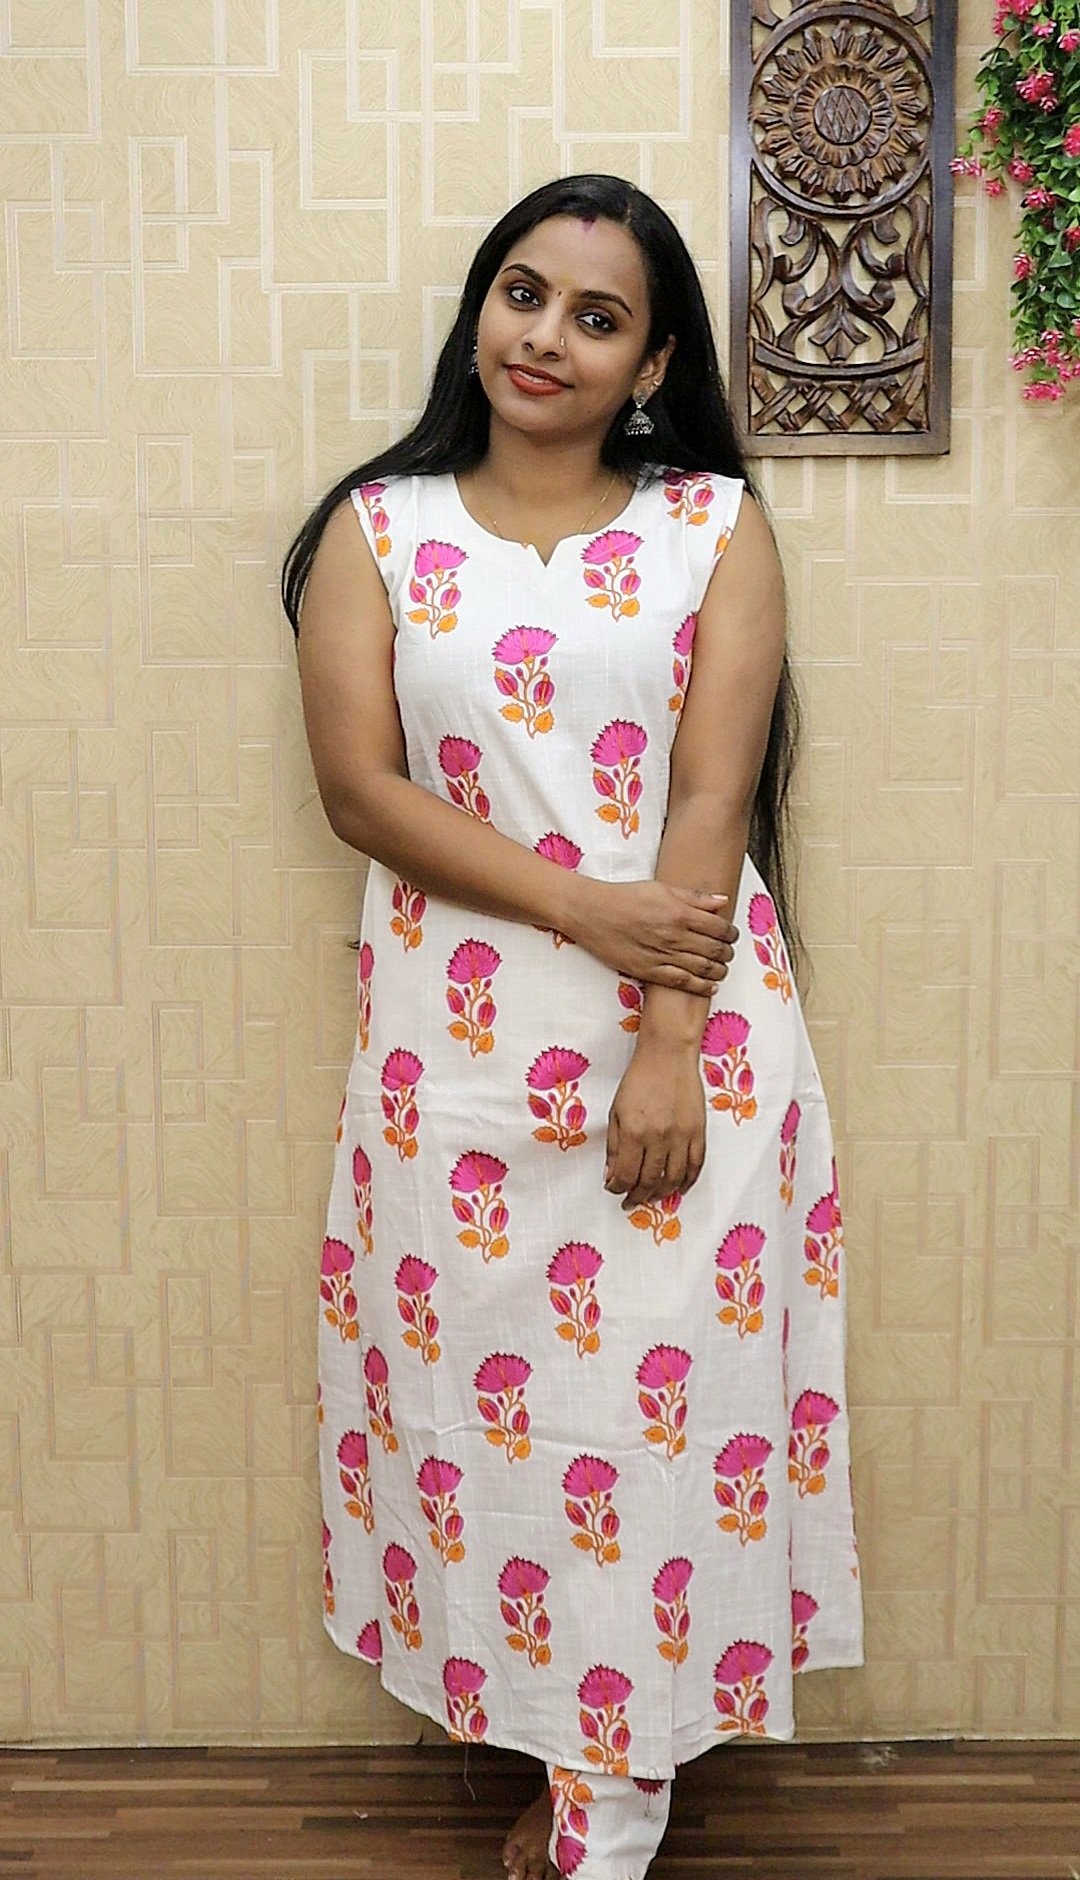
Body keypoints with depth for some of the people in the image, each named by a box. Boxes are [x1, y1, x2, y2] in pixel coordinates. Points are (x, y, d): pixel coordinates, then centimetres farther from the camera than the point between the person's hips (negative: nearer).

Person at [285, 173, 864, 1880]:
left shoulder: (715, 523, 5)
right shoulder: (378, 529, 7)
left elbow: (714, 795, -4)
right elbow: (359, 785, -4)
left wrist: (667, 1047, -13)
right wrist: (585, 910, -14)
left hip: (689, 1031, -1)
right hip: (457, 1040, 1)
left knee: (656, 1396, 0)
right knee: (483, 1392, 6)